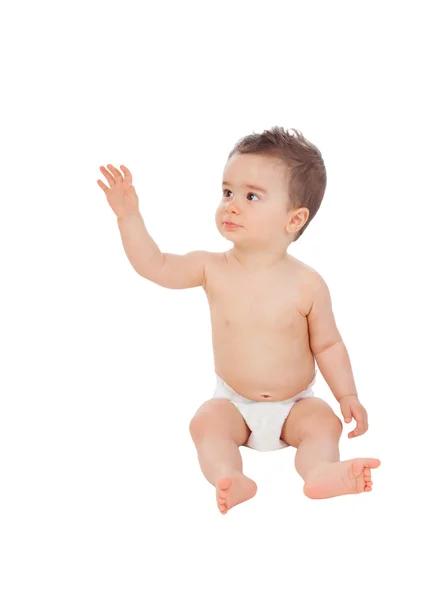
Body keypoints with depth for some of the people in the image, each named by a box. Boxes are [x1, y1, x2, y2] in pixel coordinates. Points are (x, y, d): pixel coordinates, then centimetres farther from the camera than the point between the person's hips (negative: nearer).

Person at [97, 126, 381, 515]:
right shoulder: (212, 269, -9)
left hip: (295, 404, -1)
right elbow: (155, 266, -6)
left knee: (324, 423, -26)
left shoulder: (307, 285, -14)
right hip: (234, 403, 1)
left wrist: (348, 396, -12)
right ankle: (231, 479, -44)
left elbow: (328, 345, -5)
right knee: (207, 423, -26)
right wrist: (129, 216, -15)